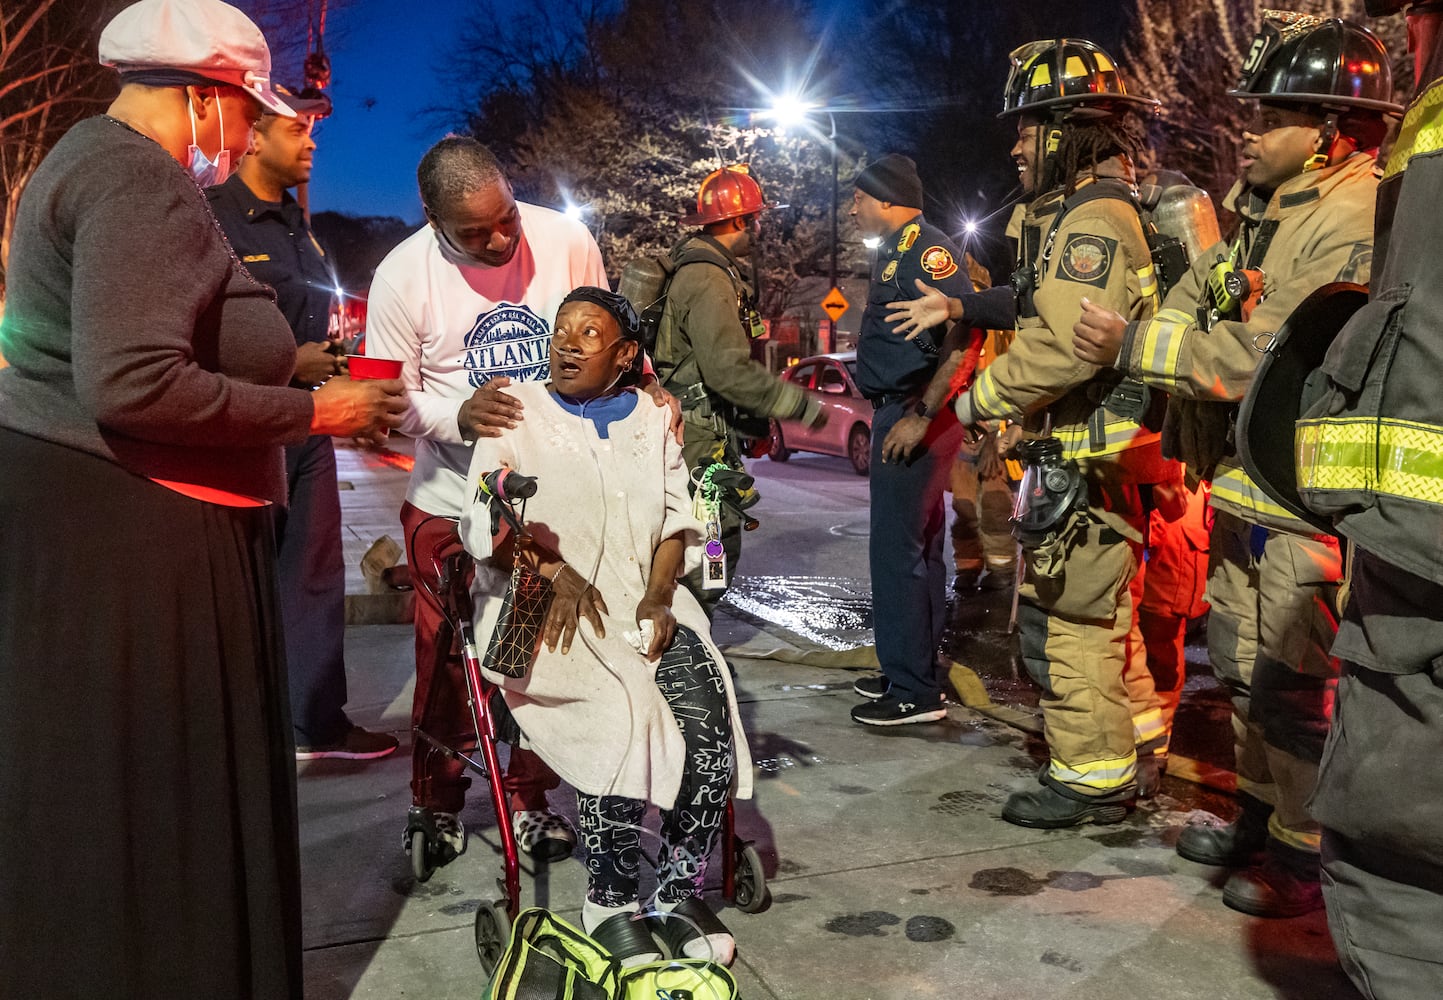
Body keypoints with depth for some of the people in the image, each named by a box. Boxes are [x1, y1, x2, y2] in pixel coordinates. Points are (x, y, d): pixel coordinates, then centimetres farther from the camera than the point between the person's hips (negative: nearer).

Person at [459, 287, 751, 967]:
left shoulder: (652, 420, 18)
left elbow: (677, 521, 12)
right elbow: (482, 524, 0)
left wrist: (660, 595, -6)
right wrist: (550, 569, -17)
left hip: (645, 603, 3)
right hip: (546, 607, -3)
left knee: (708, 712, -23)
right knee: (621, 715, -29)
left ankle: (680, 891, -5)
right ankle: (608, 900, -9)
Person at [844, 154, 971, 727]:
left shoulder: (925, 248, -13)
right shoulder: (896, 251, 19)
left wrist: (924, 413, -25)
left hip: (915, 418, -11)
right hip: (899, 415, 11)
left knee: (898, 549, -8)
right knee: (917, 547, 16)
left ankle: (914, 691, 0)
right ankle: (915, 672, 27)